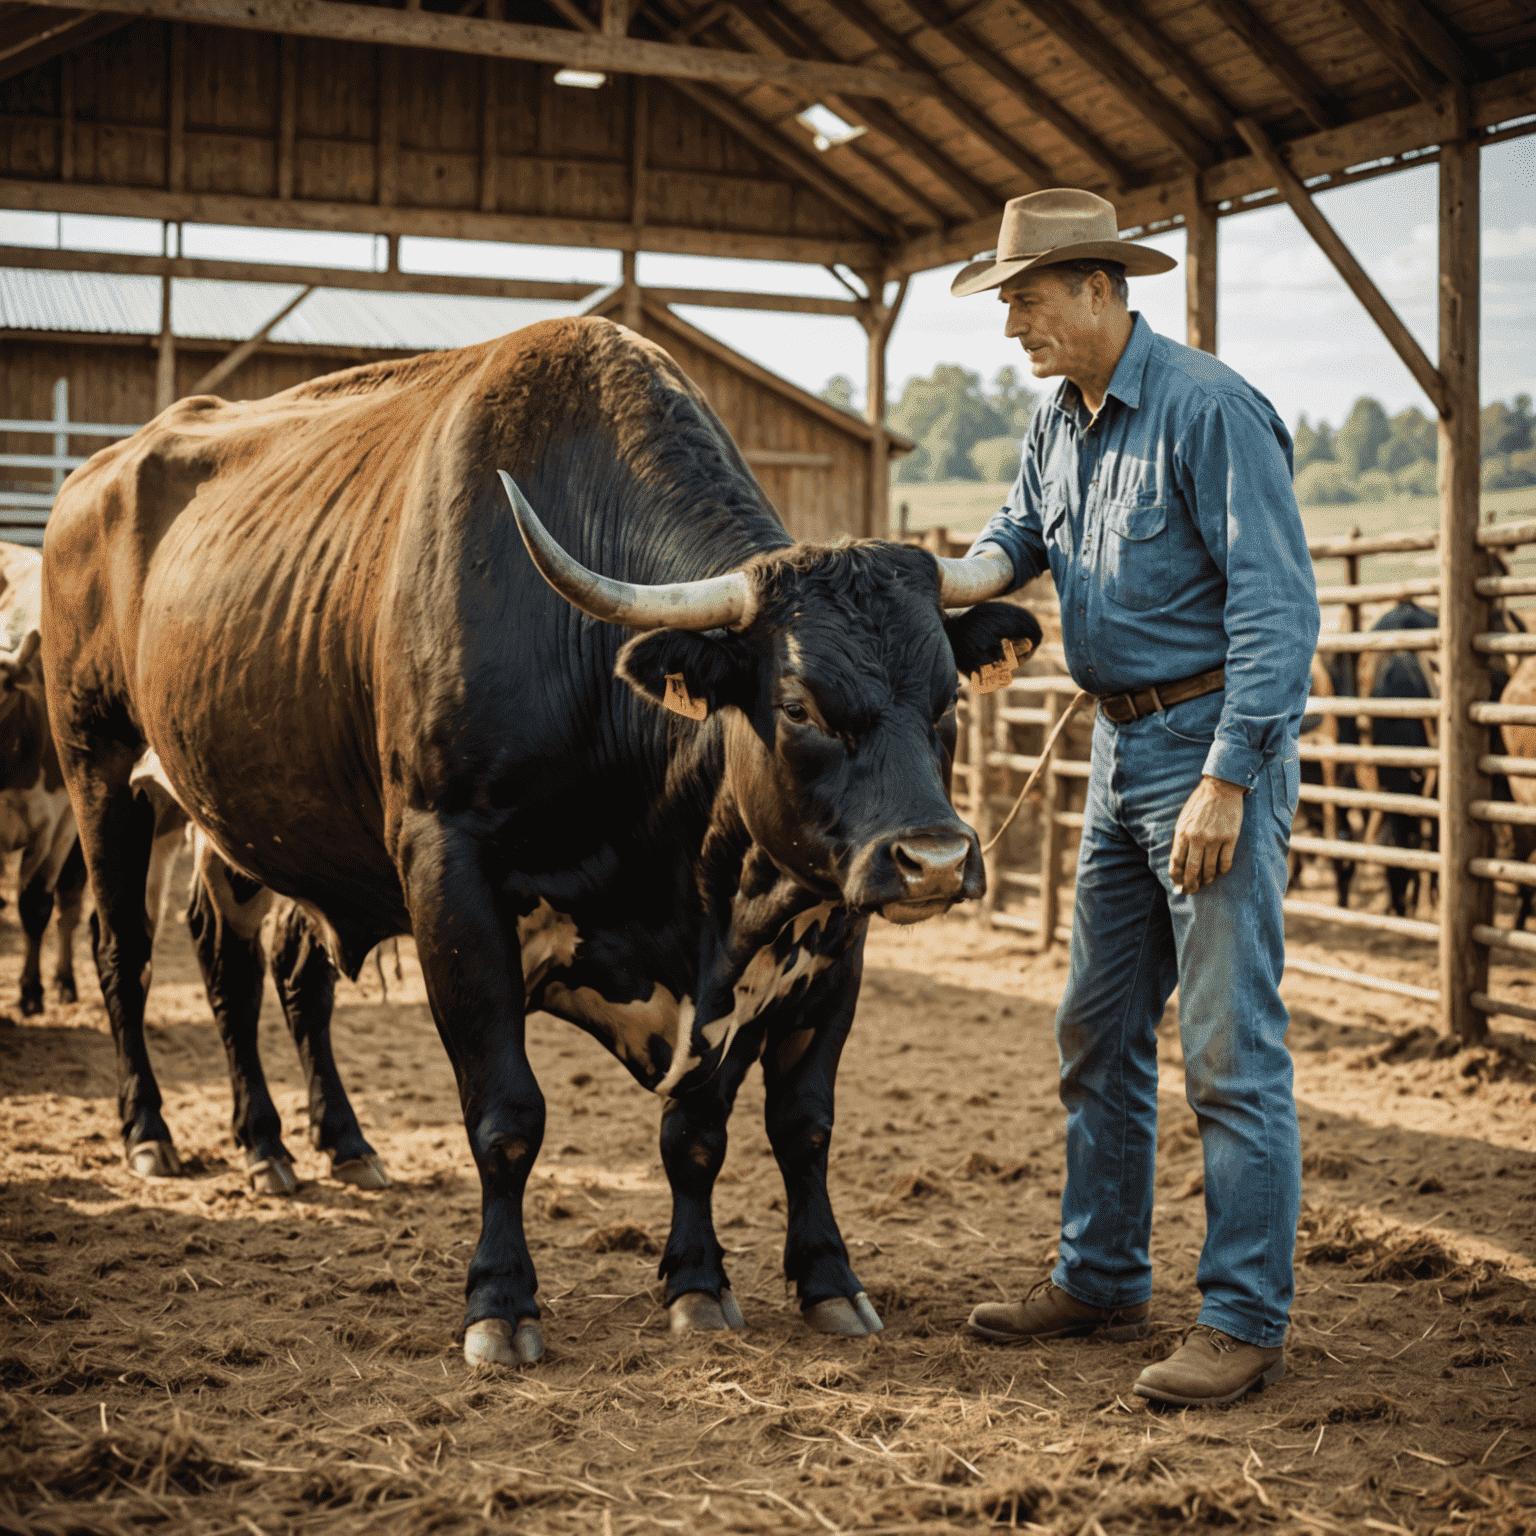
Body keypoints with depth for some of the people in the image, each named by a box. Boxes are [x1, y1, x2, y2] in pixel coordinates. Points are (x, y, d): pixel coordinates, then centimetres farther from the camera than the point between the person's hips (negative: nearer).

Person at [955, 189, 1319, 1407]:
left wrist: (1227, 779, -23)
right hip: (1122, 746, 9)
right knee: (1099, 1030, 14)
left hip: (1216, 742, -9)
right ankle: (1101, 1280, 26)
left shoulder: (1210, 409, -15)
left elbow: (1280, 607, -19)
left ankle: (1246, 1321, 3)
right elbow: (1014, 539, 25)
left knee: (1230, 1045, -6)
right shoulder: (1058, 423, 11)